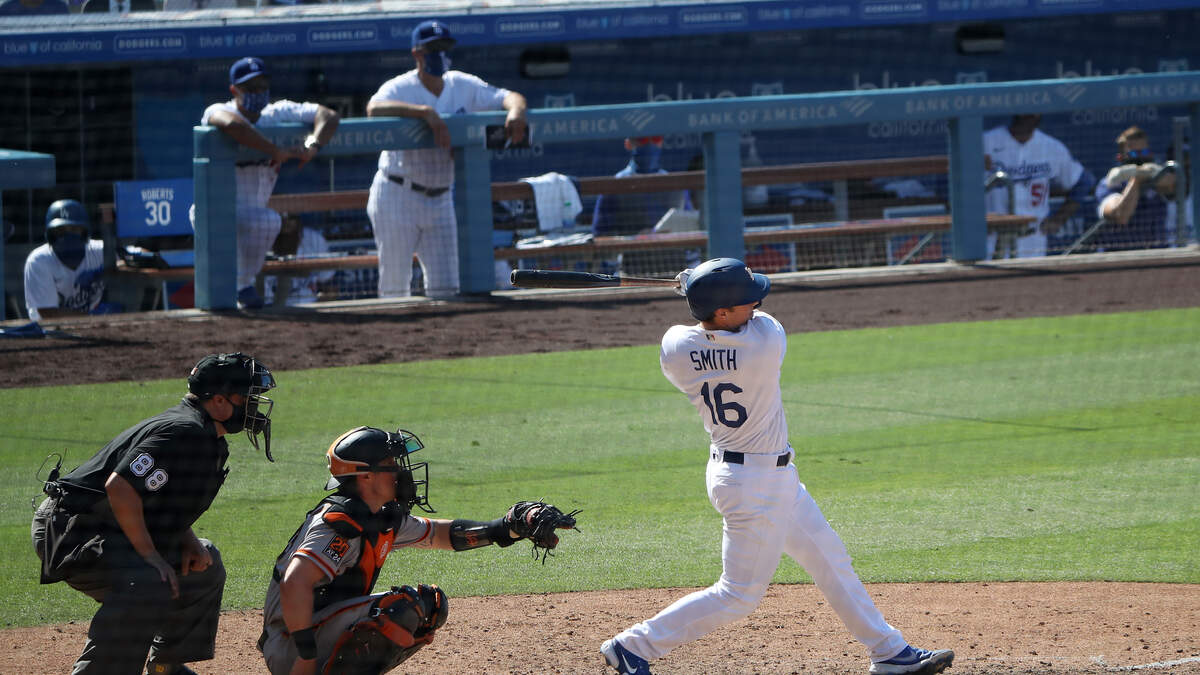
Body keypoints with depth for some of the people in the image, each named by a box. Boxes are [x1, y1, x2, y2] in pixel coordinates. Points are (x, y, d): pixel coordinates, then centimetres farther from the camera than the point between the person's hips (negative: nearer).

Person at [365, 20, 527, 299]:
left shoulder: (463, 86, 4)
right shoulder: (401, 87, -12)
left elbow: (508, 97, -2)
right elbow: (374, 108, -33)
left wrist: (515, 110, -27)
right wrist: (426, 112, -43)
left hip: (440, 200, 5)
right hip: (397, 199, -5)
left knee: (446, 287, 4)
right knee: (395, 285, -2)